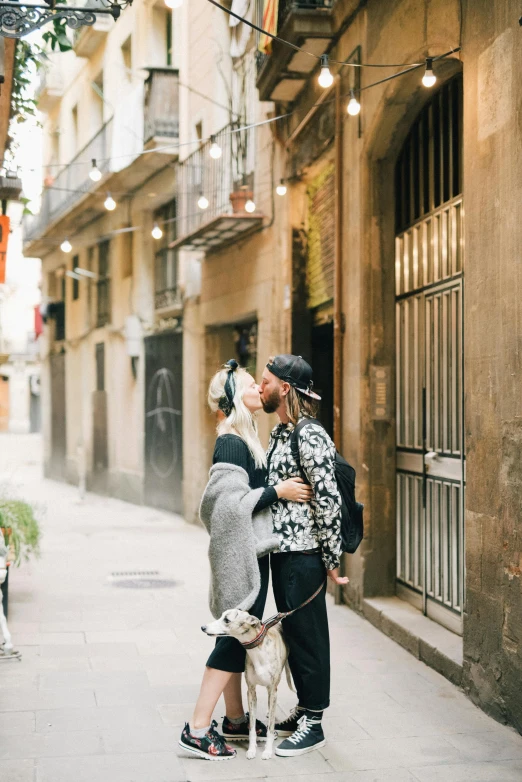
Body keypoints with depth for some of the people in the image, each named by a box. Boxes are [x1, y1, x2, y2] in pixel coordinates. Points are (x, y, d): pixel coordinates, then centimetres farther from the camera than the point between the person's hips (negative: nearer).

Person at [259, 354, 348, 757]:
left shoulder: (310, 436, -18)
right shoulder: (279, 433, 12)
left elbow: (329, 500, -19)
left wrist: (333, 560, -16)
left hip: (304, 554, -9)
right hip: (282, 552, 9)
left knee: (307, 635, 0)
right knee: (290, 631, 17)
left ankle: (314, 723, 10)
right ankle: (304, 707, 29)